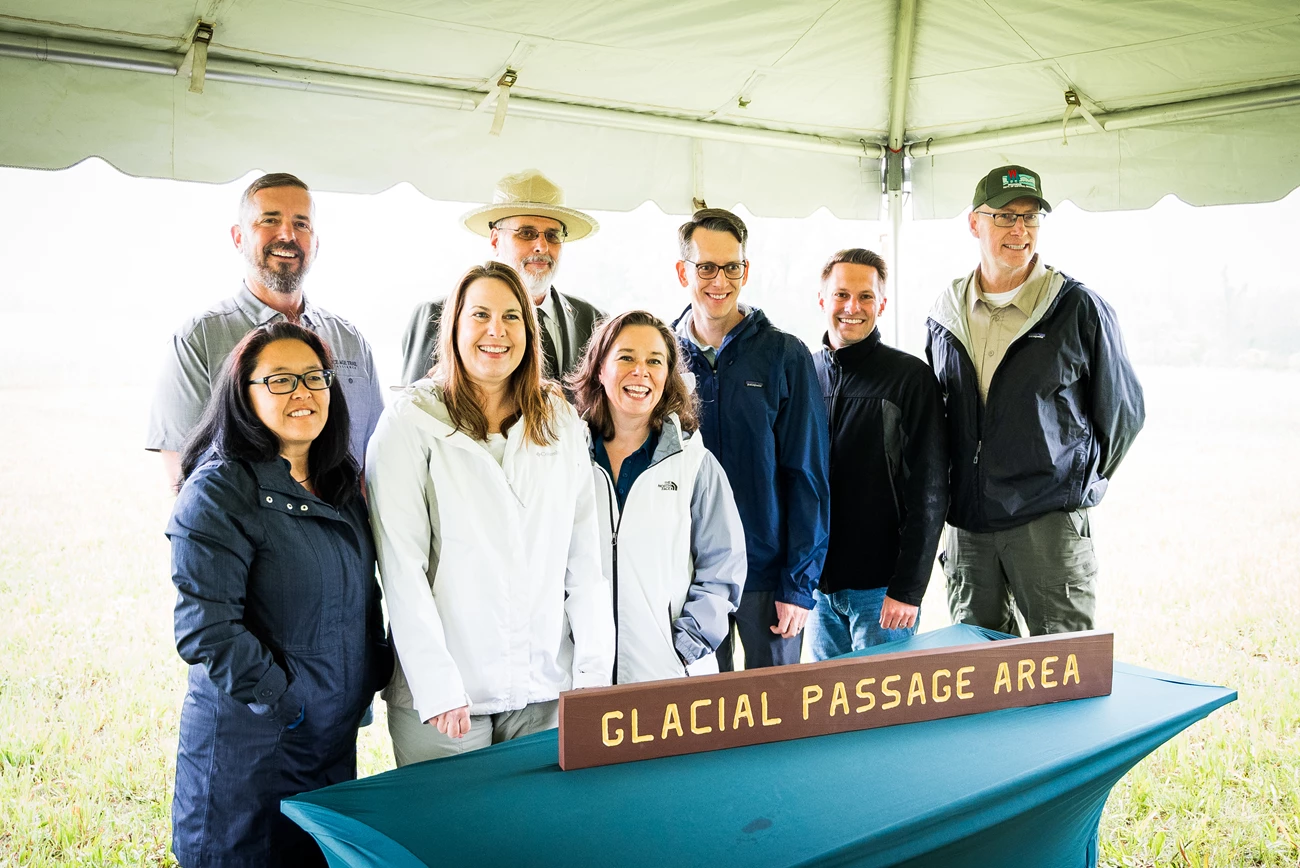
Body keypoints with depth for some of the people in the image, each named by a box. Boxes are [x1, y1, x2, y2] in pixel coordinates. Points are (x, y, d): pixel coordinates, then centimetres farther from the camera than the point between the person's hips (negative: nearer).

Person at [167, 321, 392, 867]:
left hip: (336, 737, 7)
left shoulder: (342, 483, 8)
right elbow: (206, 628, -21)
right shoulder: (219, 489, -15)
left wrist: (377, 673, 8)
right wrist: (285, 701, -18)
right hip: (248, 743, -6)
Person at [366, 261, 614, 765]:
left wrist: (591, 676, -1)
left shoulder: (562, 421, 7)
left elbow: (585, 557, 5)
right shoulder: (410, 422, -5)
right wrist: (437, 686, -15)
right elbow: (401, 567, -10)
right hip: (445, 695, -3)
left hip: (545, 689, 3)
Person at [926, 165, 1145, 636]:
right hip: (966, 524, 4)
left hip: (1050, 522, -4)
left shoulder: (1080, 309, -4)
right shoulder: (945, 315, 8)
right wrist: (953, 495, 14)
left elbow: (1123, 411, 6)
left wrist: (1077, 482, 9)